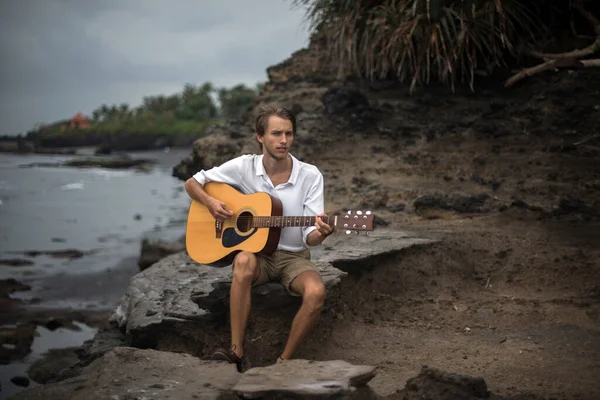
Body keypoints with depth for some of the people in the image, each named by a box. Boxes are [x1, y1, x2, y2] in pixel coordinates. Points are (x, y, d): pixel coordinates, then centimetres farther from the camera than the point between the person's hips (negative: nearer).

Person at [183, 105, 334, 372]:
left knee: (316, 292, -32)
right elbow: (192, 183, 6)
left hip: (293, 256, 0)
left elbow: (309, 237, -9)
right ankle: (236, 353, -32)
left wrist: (319, 234, -33)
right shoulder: (244, 166, -4)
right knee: (245, 261, -37)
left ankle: (283, 363, -14)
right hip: (256, 252, 0)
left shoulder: (310, 176, -6)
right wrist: (210, 203, -15)